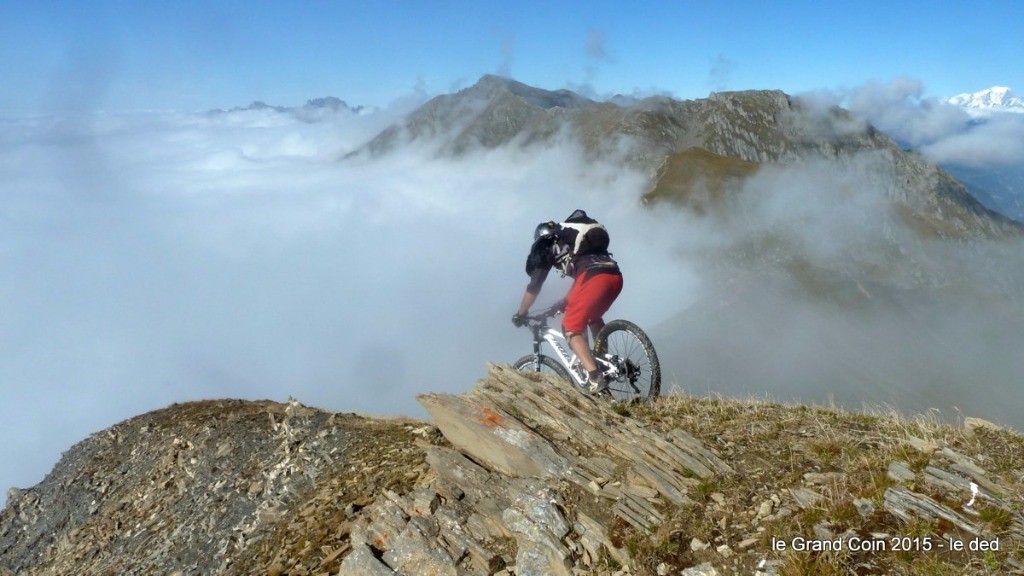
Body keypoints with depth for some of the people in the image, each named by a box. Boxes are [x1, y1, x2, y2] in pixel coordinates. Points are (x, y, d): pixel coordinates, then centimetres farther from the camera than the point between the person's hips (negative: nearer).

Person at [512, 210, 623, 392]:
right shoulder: (572, 240, 39)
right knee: (594, 317, 33)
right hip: (615, 275, 7)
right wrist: (563, 303, 56)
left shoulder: (546, 245, 20)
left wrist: (521, 314, 27)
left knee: (570, 329, 2)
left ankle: (595, 378, -14)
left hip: (594, 277, -7)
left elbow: (534, 285, 17)